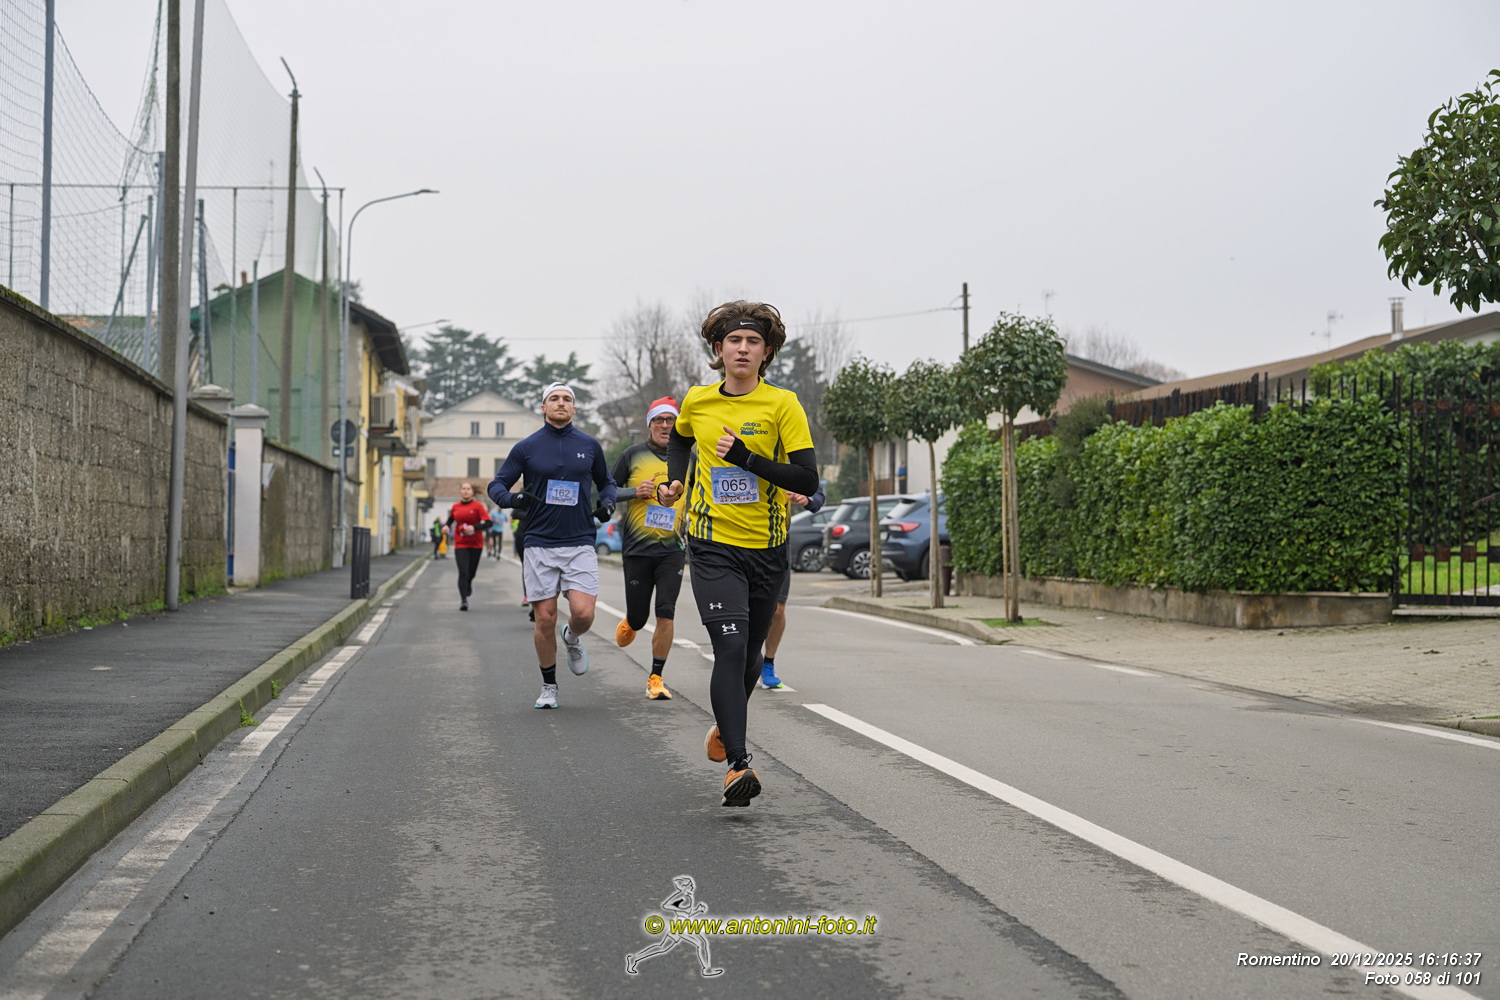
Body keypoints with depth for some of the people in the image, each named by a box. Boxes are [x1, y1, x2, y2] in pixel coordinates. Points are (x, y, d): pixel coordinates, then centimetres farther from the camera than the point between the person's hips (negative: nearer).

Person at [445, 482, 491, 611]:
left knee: (471, 571, 12)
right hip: (460, 544, 0)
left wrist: (474, 527, -25)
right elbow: (451, 519, 23)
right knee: (463, 572, -12)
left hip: (476, 544, 0)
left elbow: (488, 523, -12)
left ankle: (468, 585, 48)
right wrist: (446, 526, 2)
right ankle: (463, 600, -11)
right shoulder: (455, 507, 4)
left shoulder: (478, 506, -5)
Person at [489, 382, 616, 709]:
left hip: (580, 543, 1)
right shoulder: (526, 448, 3)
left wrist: (607, 503, 0)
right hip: (539, 544, -1)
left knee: (583, 613, -14)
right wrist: (513, 498, -15)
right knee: (545, 619, -1)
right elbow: (496, 485, 7)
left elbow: (606, 482, 22)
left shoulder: (589, 446, 8)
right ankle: (549, 686, 18)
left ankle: (572, 638, 23)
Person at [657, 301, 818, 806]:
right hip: (713, 546, -1)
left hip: (767, 547, 1)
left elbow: (808, 480, -12)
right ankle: (738, 764, -18)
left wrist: (746, 458, -19)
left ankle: (725, 726, 44)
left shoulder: (782, 404, -6)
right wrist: (674, 482, 11)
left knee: (750, 655, 14)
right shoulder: (697, 401, 3)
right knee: (730, 647, -18)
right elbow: (679, 439, 27)